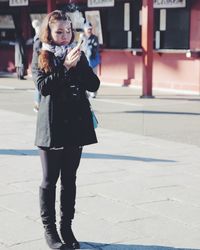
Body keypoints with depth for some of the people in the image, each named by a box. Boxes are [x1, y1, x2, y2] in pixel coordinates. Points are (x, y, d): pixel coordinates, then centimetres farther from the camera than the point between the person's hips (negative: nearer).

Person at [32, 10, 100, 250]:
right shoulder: (41, 58, -2)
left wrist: (79, 65, -14)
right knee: (50, 180, 4)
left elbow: (94, 85, 0)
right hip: (52, 126, -3)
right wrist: (65, 67, -23)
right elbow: (44, 87, -16)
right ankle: (49, 229, 14)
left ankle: (67, 227, 19)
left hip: (76, 124, 3)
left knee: (69, 179, 9)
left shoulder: (78, 55, 8)